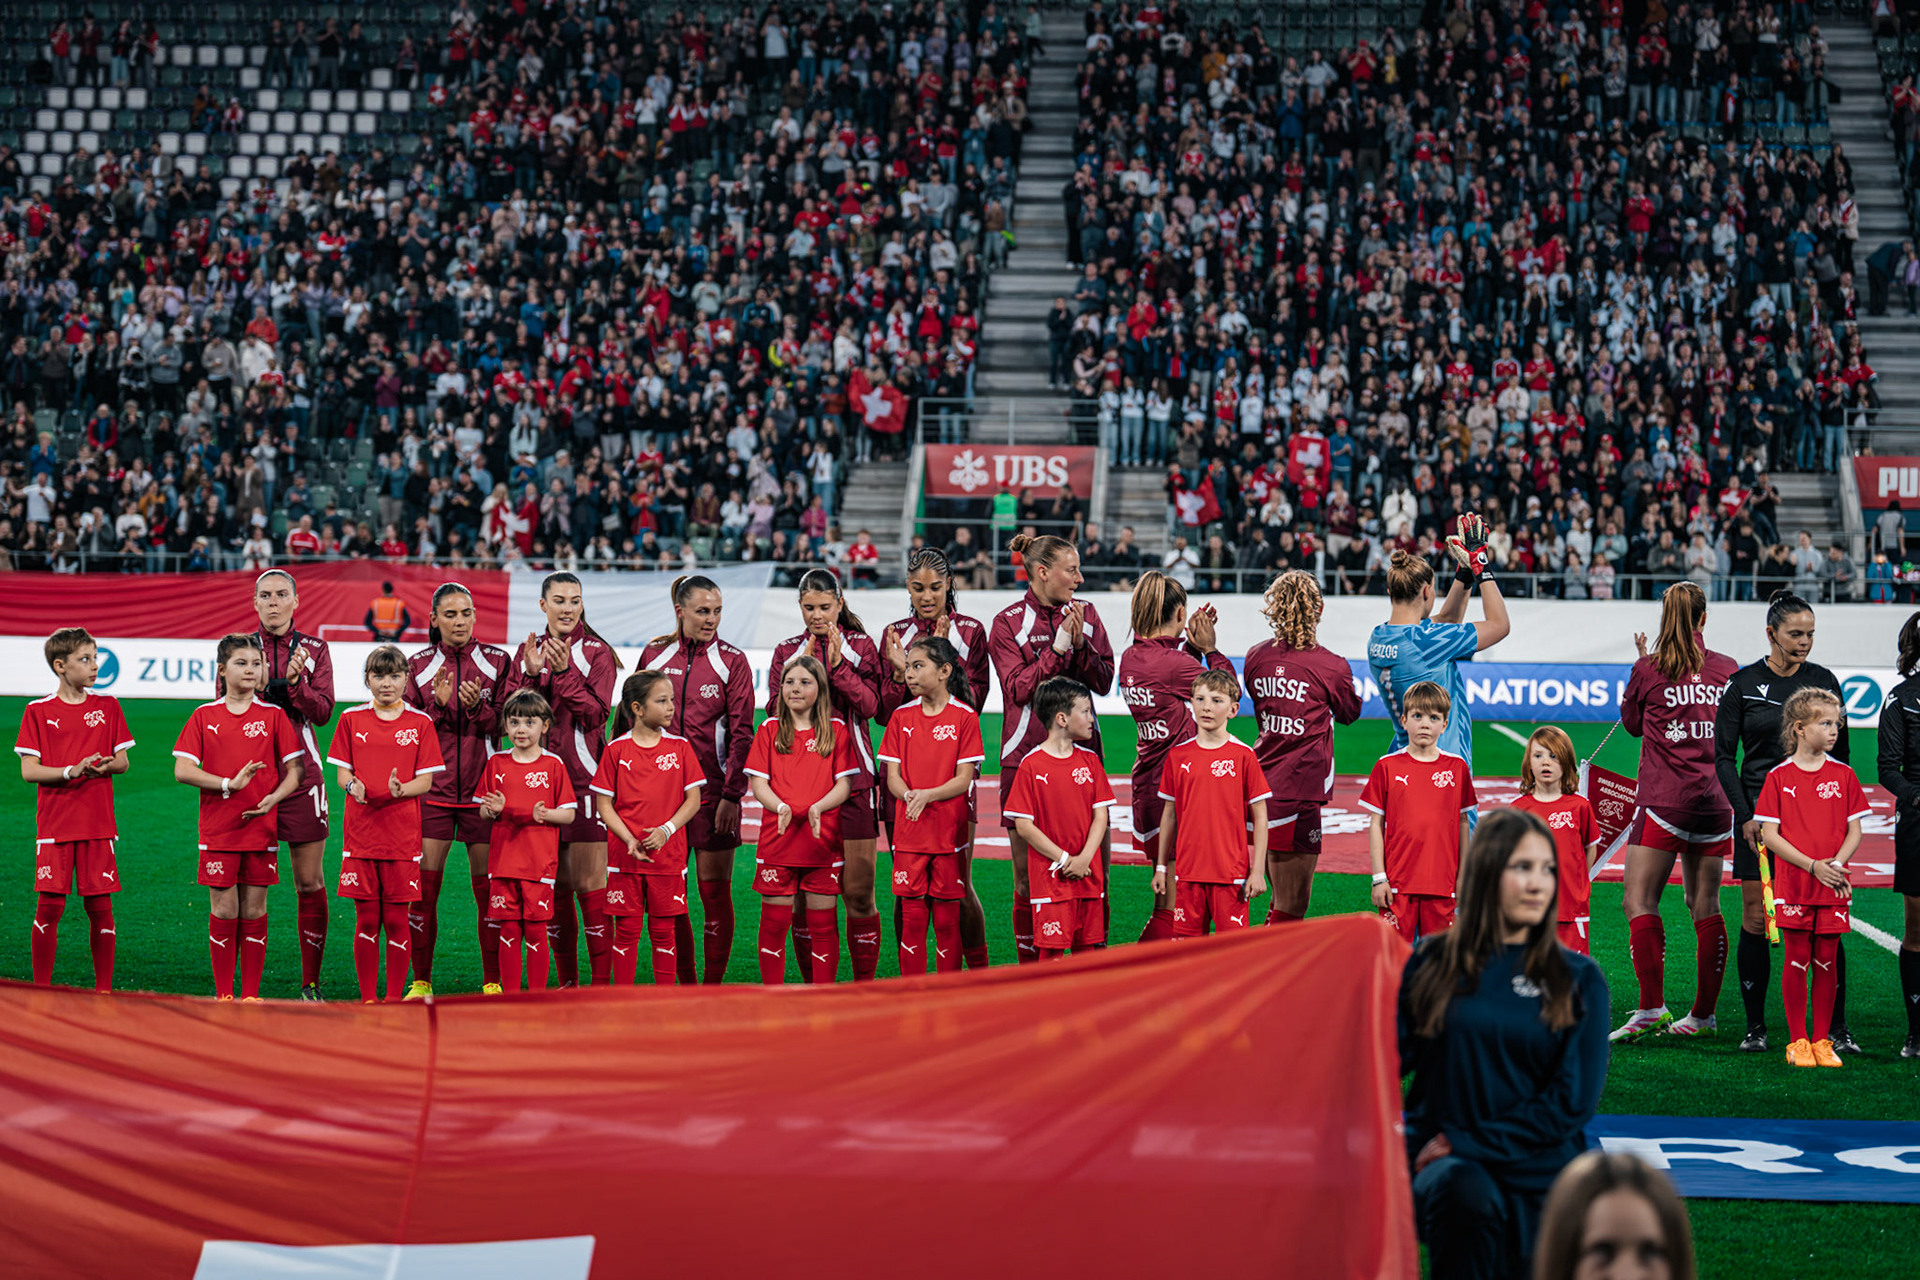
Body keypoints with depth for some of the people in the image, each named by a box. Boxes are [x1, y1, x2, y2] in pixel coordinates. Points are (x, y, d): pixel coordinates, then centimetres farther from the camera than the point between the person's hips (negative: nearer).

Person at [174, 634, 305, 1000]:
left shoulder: (273, 716, 3)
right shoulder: (204, 716, 3)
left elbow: (295, 769, 3)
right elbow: (182, 770, -3)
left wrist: (274, 797, -16)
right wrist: (230, 784, -15)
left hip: (261, 828, 0)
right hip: (217, 829, 0)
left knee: (254, 911, 4)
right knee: (223, 911, 1)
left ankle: (251, 995, 11)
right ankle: (223, 995, 9)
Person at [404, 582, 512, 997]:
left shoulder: (497, 660, 5)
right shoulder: (419, 665, 7)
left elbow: (506, 725, 3)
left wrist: (476, 706, -15)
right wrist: (437, 706, -12)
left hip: (483, 787, -1)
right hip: (432, 789, 1)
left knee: (487, 886, 0)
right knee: (423, 887, -3)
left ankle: (493, 983, 7)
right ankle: (421, 983, 6)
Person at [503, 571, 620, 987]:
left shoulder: (596, 653, 0)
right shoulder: (529, 652, 13)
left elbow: (595, 714, -10)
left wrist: (564, 672, -18)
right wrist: (533, 673, -9)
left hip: (584, 779, -4)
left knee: (589, 886, -7)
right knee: (555, 887, 8)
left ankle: (601, 983, -4)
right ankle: (567, 982, 16)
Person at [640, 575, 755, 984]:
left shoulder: (731, 661, 0)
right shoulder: (654, 655, 7)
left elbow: (741, 732, -4)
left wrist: (732, 795, -11)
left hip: (713, 788, -3)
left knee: (715, 891, -1)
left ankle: (713, 984, 5)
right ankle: (685, 984, 13)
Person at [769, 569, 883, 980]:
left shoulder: (861, 646, 7)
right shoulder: (788, 650, 12)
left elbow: (870, 706, -4)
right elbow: (775, 710, 2)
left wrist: (838, 665, -15)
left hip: (851, 778, -1)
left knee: (858, 890, -4)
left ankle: (864, 983, 4)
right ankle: (812, 985, 10)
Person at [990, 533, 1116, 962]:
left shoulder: (1085, 614, 10)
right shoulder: (1008, 623, -1)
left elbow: (1103, 681, 5)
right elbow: (1018, 688, -9)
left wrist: (1080, 644, -10)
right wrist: (1058, 647, -15)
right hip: (1027, 754, -3)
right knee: (1028, 873, 0)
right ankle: (1030, 969, 9)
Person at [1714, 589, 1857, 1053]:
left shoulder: (1824, 681, 6)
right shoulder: (1742, 684, 0)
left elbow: (1840, 753, 12)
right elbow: (1724, 757, 2)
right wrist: (1745, 815, -7)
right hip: (1759, 815, -1)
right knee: (1755, 921, 0)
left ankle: (1838, 1028, 5)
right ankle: (1755, 1027, 9)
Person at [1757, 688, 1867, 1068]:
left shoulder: (1843, 775, 5)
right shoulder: (1779, 777, -1)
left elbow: (1854, 832, 6)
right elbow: (1769, 835, -4)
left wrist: (1837, 863, -12)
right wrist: (1812, 865, -13)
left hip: (1833, 886, 2)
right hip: (1793, 885, -2)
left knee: (1825, 962, 5)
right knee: (1797, 960, 0)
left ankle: (1822, 1040, 13)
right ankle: (1797, 1041, 9)